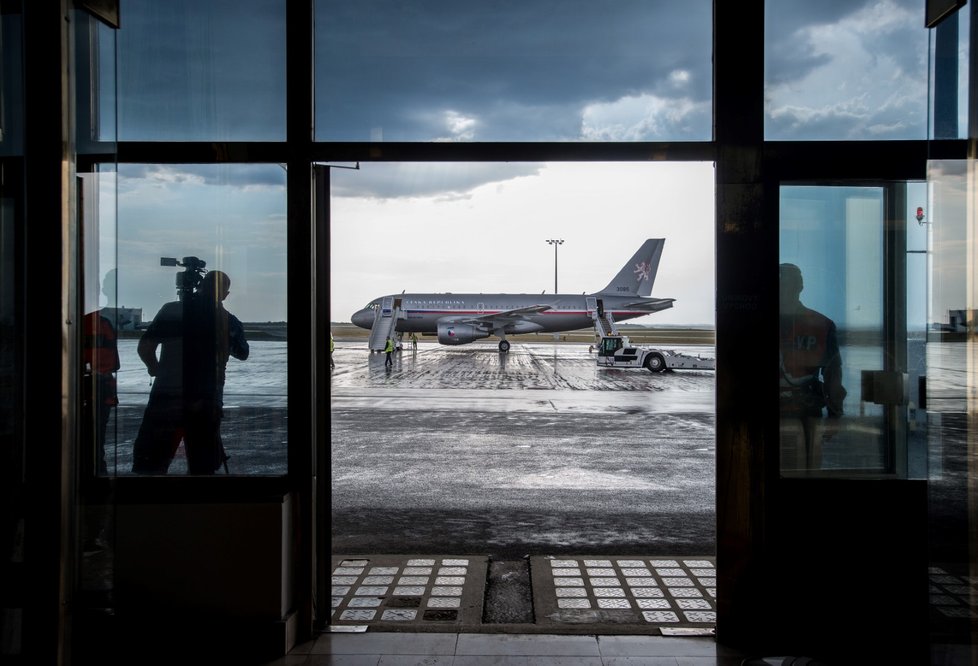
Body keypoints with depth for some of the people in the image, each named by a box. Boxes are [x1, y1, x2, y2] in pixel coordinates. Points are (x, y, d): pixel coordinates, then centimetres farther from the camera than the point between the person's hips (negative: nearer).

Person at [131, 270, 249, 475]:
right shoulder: (230, 322, 2)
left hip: (166, 399, -1)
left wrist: (154, 368, 14)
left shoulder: (171, 310, -2)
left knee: (148, 466, 5)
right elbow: (243, 354, 19)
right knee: (203, 468, 11)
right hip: (208, 404, 1)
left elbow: (144, 348, -5)